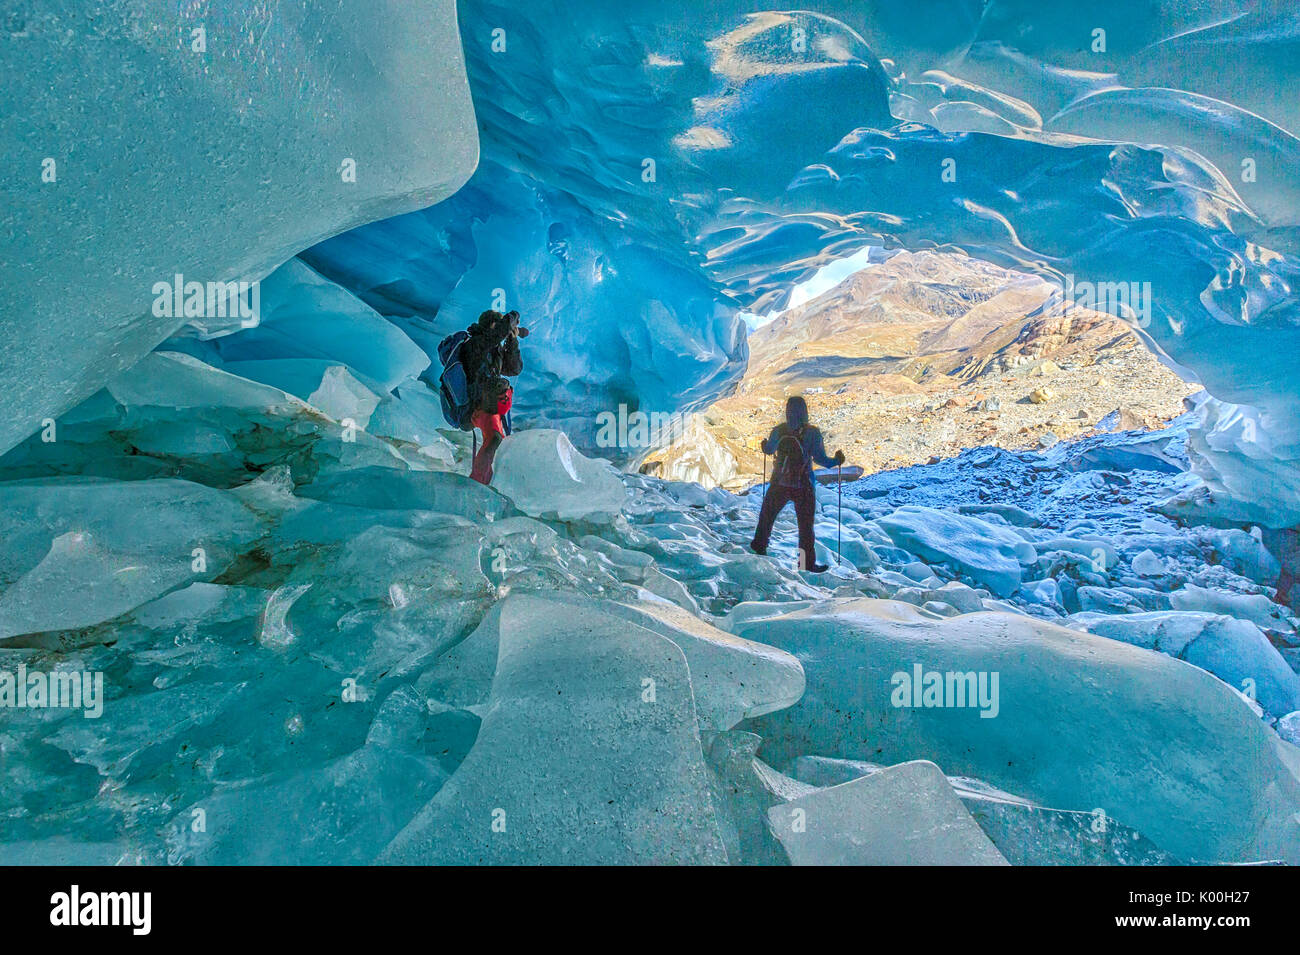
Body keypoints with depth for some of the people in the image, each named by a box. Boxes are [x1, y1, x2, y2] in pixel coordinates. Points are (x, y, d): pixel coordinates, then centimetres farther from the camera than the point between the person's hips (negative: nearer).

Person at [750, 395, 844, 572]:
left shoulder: (779, 431, -6)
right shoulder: (812, 433, -14)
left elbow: (769, 450, 11)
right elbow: (820, 459, -14)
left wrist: (765, 445, 35)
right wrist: (837, 460, 5)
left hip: (779, 484, 2)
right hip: (803, 487, -2)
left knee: (767, 513, 25)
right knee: (806, 524, 8)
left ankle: (760, 545, 38)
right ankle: (808, 562, 12)